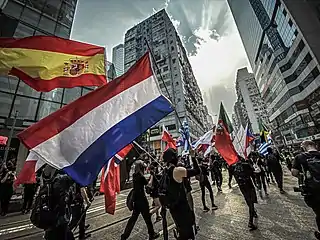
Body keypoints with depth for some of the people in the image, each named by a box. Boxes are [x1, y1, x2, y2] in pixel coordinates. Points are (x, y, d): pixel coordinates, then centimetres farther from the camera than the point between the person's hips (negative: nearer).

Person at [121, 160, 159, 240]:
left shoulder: (134, 175, 0)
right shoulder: (141, 177, -24)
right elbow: (149, 184, -12)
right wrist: (152, 176, -2)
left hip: (136, 199, 7)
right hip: (141, 199, -7)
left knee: (134, 217, 20)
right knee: (147, 217, 12)